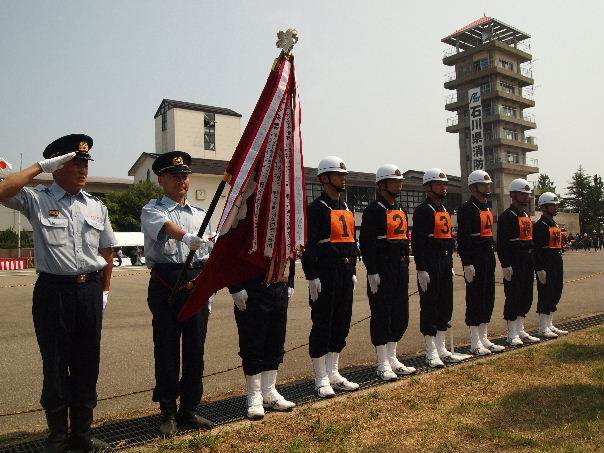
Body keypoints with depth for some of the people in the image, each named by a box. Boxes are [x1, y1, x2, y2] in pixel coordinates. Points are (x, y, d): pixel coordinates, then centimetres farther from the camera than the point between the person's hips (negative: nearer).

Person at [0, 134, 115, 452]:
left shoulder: (96, 207, 11)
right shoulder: (36, 200, 0)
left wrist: (104, 290, 12)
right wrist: (41, 167, -13)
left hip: (90, 290, 4)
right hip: (53, 291, -3)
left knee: (87, 364, 12)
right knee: (55, 365, 7)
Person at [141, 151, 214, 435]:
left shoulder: (200, 215, 15)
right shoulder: (152, 211, 0)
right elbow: (167, 226, -25)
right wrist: (188, 237, -46)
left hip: (197, 289, 5)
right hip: (166, 288, -4)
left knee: (195, 352, 10)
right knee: (167, 352, 3)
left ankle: (189, 411, 25)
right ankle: (168, 414, 18)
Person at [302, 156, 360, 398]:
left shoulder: (346, 208, 16)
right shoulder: (316, 208, -9)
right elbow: (308, 245, -14)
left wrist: (353, 272, 17)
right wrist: (312, 277, -18)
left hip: (345, 274, 8)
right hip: (325, 275, -8)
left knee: (342, 323, 13)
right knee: (322, 325, 0)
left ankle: (334, 373, 27)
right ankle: (321, 379, 13)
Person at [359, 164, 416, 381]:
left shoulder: (400, 210, 17)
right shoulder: (373, 210, -10)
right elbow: (366, 243, -15)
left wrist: (405, 266, 17)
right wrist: (372, 272, -19)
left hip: (401, 268, 9)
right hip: (382, 269, -9)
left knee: (400, 314, 13)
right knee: (381, 314, -1)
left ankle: (393, 359, 26)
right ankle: (383, 364, 11)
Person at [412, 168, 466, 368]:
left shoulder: (446, 211, 17)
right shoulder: (423, 211, -11)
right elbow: (417, 242, -17)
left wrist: (450, 265, 21)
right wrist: (421, 270, -20)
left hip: (445, 264, 9)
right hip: (430, 266, -9)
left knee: (446, 307, 13)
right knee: (429, 308, -1)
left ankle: (441, 349, 25)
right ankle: (431, 353, 9)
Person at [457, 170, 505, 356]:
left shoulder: (487, 208, 18)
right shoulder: (467, 209, -12)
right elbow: (462, 239, -18)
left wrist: (492, 258, 21)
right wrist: (467, 264, -22)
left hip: (489, 259, 9)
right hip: (475, 260, -9)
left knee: (488, 299, 13)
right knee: (475, 300, -2)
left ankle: (484, 339, 24)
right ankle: (475, 344, 7)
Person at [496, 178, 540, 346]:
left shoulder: (527, 216, 18)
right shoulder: (507, 216, -10)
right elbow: (501, 243, -16)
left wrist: (533, 264, 21)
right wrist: (506, 266, -21)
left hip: (528, 265, 9)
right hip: (514, 265, -9)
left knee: (526, 297, 13)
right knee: (513, 297, -2)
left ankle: (520, 330, 25)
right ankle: (512, 335, 7)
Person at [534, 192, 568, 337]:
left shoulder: (555, 225, 17)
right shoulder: (540, 225, -12)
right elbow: (537, 249, -18)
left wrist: (559, 266, 20)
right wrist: (540, 270, -22)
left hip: (557, 265, 10)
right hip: (546, 267, -10)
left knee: (556, 294, 13)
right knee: (545, 295, -4)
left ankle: (549, 324, 24)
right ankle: (543, 328, 4)